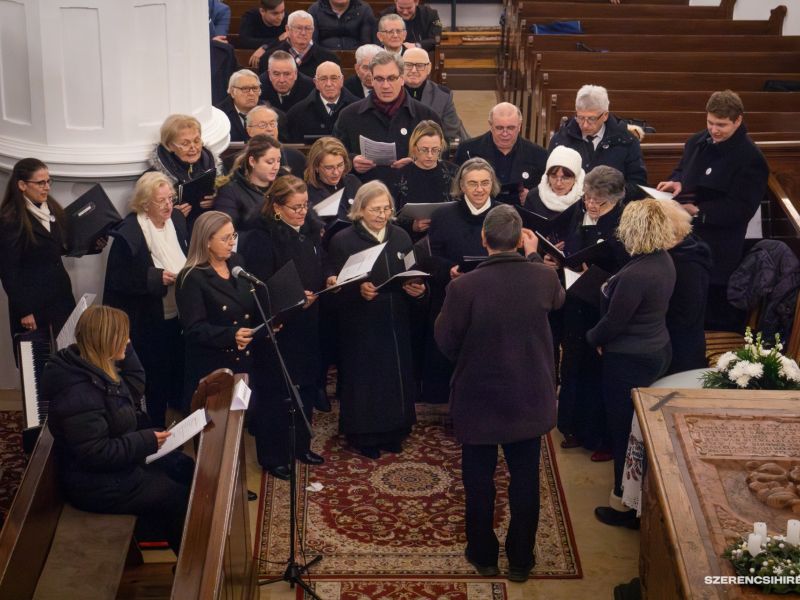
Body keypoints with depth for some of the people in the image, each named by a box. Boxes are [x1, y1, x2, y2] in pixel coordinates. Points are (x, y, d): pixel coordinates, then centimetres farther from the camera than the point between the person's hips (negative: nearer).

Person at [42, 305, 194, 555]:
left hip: (117, 463, 10)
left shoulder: (96, 368, -1)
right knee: (179, 497, -5)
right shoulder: (78, 394, -31)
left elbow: (135, 389, 12)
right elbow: (95, 453, -30)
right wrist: (146, 441, -23)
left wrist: (125, 350, -1)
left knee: (184, 466, 12)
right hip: (99, 484, -10)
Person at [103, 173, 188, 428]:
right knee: (156, 376, 6)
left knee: (179, 368, 17)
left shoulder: (177, 220, 1)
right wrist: (156, 278, -24)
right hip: (149, 320, -5)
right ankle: (157, 426, 23)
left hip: (180, 314, 6)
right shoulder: (128, 233, -18)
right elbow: (117, 279, -17)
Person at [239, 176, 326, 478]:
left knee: (306, 385, 15)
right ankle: (272, 456, 17)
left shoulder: (310, 231, 6)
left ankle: (301, 445, 32)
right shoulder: (261, 237, -16)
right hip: (277, 328, -7)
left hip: (307, 325, 7)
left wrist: (330, 282, 1)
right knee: (275, 391, 3)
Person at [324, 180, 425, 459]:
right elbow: (333, 285, -10)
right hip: (361, 326, -4)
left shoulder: (401, 237, 7)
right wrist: (358, 290, -27)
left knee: (396, 377, 8)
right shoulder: (343, 240, -6)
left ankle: (392, 432, 25)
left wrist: (418, 289, -10)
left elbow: (414, 277, 12)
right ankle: (364, 436, 18)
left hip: (395, 324, 4)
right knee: (364, 380, 2)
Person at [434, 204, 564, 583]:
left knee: (479, 481, 15)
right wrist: (533, 257, 19)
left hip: (478, 400, -2)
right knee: (525, 480, 15)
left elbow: (446, 342, -10)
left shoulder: (464, 288, -22)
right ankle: (521, 561, 27)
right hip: (529, 399, 2)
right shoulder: (544, 278, -13)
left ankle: (483, 557, 30)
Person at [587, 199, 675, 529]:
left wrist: (593, 337, -1)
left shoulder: (636, 274, -29)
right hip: (656, 351, 9)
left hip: (630, 361, -9)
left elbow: (614, 322, -20)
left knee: (623, 430, 5)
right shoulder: (664, 261, -1)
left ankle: (624, 504, 16)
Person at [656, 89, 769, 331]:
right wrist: (677, 183, -2)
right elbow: (682, 170, 23)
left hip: (719, 250, -7)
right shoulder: (698, 142, 8)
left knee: (716, 316, 0)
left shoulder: (750, 158, -15)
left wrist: (699, 211, -25)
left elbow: (741, 208, -19)